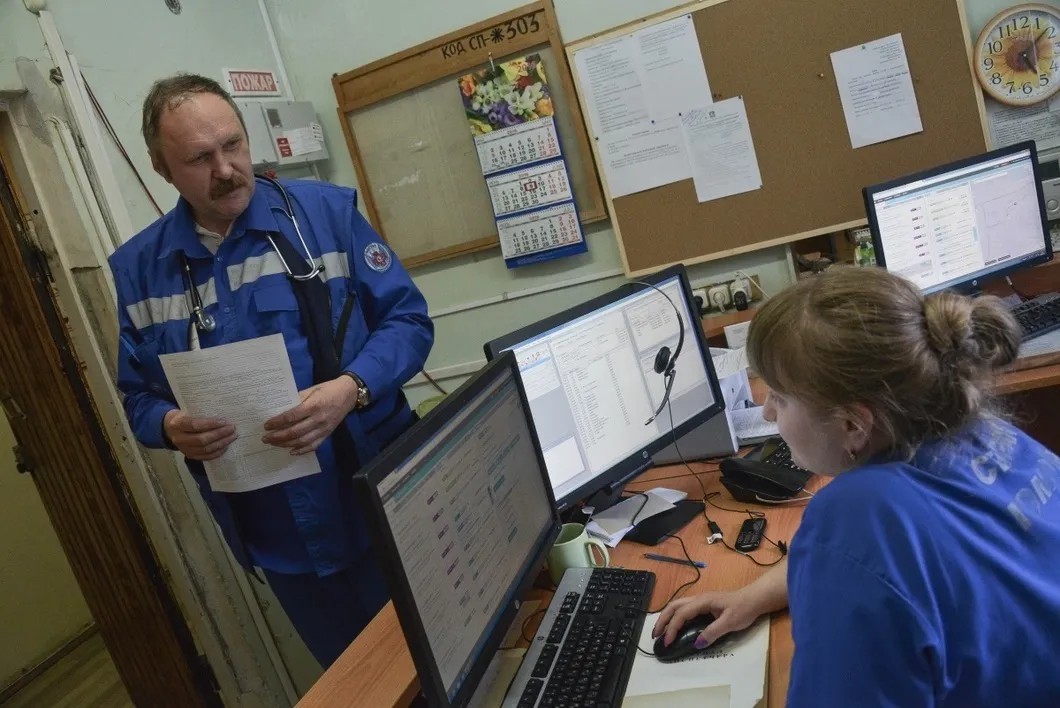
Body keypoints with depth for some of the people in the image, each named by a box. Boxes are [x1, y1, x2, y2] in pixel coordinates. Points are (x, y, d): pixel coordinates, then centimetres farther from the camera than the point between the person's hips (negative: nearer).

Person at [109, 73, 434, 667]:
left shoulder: (327, 211, -7)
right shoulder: (136, 270, 1)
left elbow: (408, 318, -7)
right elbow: (135, 395, 8)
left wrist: (350, 390, -24)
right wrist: (171, 427, -16)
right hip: (275, 530, 2)